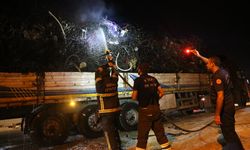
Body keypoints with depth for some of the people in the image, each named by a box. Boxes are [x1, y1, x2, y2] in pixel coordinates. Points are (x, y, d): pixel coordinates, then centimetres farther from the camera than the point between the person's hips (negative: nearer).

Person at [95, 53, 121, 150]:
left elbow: (98, 71, 1)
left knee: (109, 134, 1)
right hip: (116, 110, 6)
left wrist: (108, 64, 10)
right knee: (115, 131, 22)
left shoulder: (100, 84, -14)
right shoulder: (113, 81, -1)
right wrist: (111, 63, 28)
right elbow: (114, 72, 18)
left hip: (106, 113, -6)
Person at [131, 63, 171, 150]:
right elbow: (161, 92, 7)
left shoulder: (138, 80, -10)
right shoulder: (153, 79, 7)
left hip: (145, 110, -6)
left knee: (142, 135, 2)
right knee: (160, 131, 18)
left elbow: (134, 97, -11)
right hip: (156, 108, 6)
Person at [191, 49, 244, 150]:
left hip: (225, 108, -10)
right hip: (229, 106, 10)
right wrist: (199, 56, 29)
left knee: (229, 133, -4)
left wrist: (217, 114, -24)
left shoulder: (217, 76, -22)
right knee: (228, 131, 20)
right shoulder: (221, 71, 6)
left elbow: (220, 96, -27)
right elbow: (211, 62, 26)